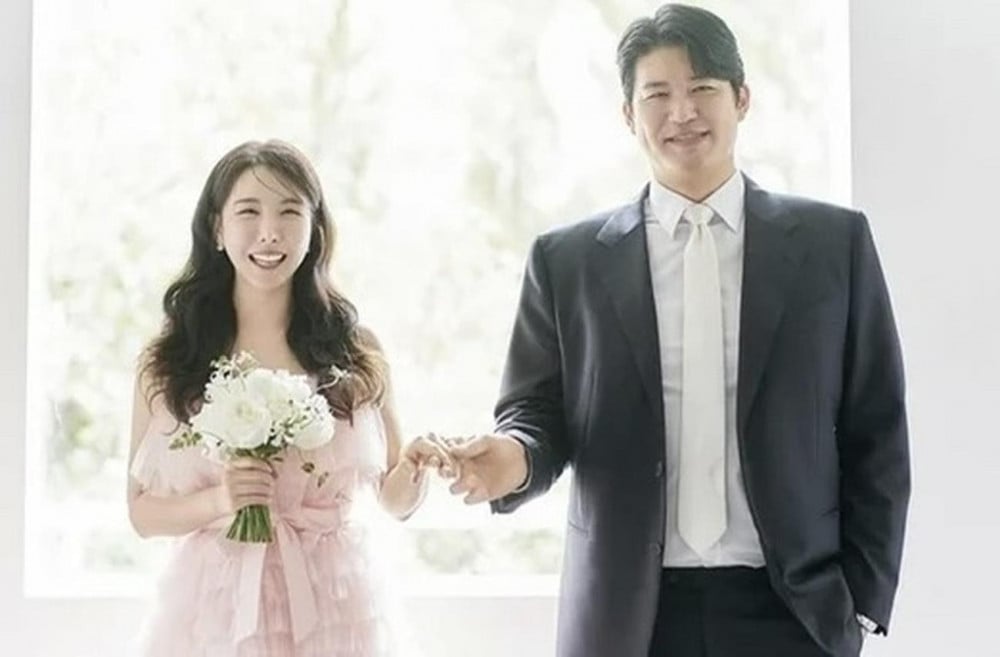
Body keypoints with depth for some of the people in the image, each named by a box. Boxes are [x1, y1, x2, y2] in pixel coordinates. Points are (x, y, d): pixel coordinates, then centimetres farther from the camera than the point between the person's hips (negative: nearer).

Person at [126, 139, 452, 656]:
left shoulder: (357, 352, -1)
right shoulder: (167, 361, -3)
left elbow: (393, 499, 6)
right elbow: (142, 511, 0)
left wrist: (415, 470, -14)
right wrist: (216, 501, -17)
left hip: (335, 612, 1)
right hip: (215, 614, 0)